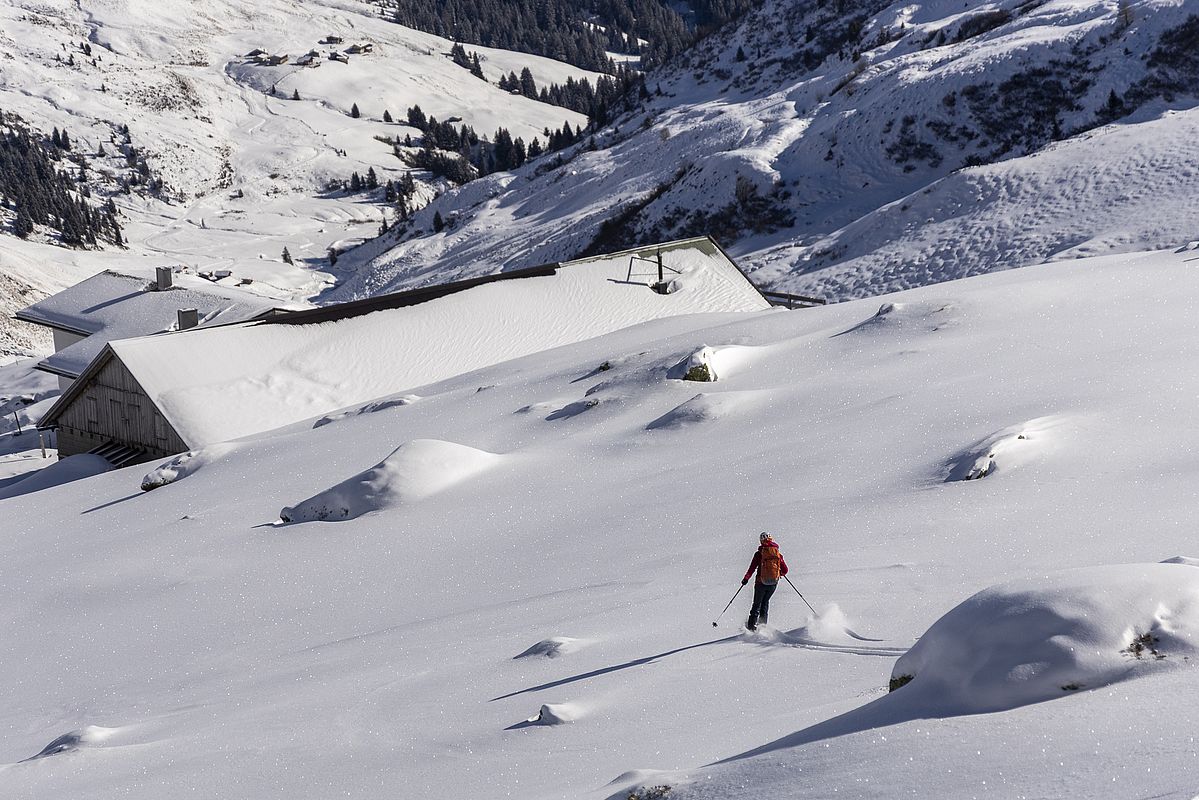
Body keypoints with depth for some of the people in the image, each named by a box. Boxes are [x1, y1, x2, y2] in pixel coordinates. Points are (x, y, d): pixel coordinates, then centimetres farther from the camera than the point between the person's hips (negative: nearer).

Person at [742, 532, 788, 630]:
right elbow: (785, 570, 3)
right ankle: (763, 623, 22)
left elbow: (752, 568, -10)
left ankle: (752, 625, 6)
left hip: (761, 582, -3)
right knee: (765, 601, 25)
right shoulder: (778, 554, 0)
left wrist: (746, 579, 3)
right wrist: (780, 574, 25)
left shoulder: (759, 554, -8)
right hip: (774, 583, 3)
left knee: (757, 604, 13)